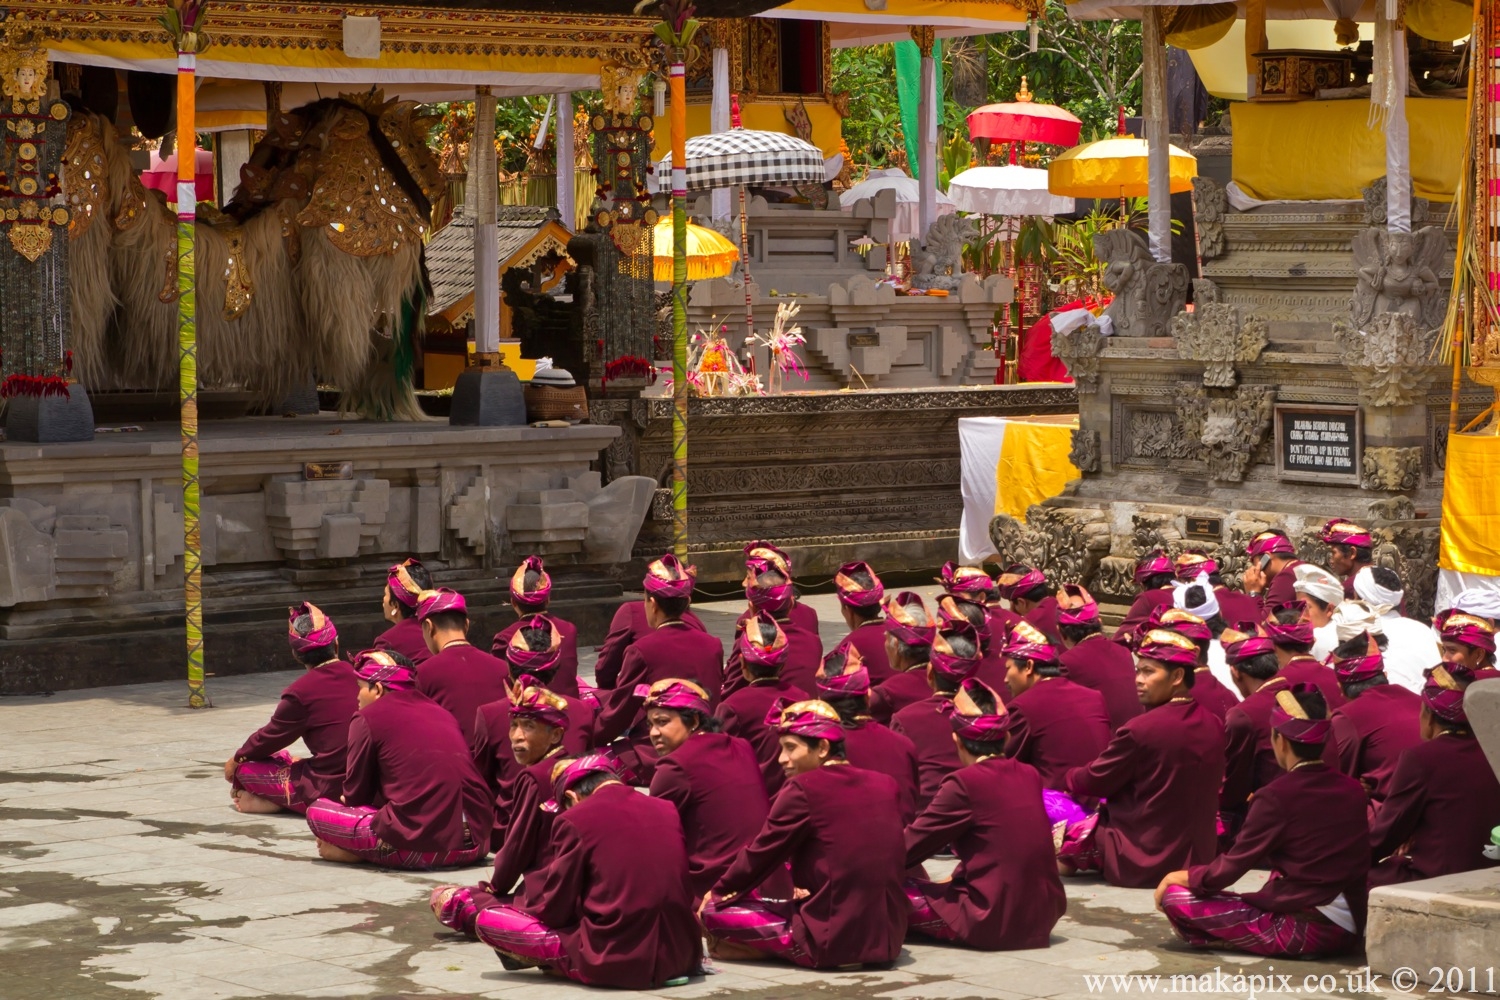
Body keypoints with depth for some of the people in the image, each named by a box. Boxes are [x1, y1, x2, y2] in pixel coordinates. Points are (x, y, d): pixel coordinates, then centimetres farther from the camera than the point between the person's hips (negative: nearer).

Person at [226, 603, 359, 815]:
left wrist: (236, 760, 18)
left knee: (244, 768, 6)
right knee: (281, 757, 26)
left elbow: (272, 736, 1)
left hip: (328, 789, -6)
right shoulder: (355, 675, 3)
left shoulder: (300, 692, -13)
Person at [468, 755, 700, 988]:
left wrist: (525, 900, 21)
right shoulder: (668, 811, 7)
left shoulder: (574, 821, -6)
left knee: (488, 919, 5)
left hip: (612, 963, -4)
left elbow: (554, 910, -1)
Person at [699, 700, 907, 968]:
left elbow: (761, 854, -1)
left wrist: (718, 893, 14)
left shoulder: (803, 788, -10)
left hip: (832, 943, -7)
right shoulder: (884, 785, 8)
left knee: (714, 912, 4)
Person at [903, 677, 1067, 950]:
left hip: (995, 926, -7)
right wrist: (958, 876, 22)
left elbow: (908, 847, -7)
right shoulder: (1029, 776, 7)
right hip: (1043, 920, 7)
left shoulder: (964, 784, -13)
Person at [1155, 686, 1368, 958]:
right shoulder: (1353, 790, 5)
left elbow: (1233, 865, -11)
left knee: (1174, 896, -6)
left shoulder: (1277, 796, -13)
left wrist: (1185, 876, 7)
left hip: (1304, 931, -7)